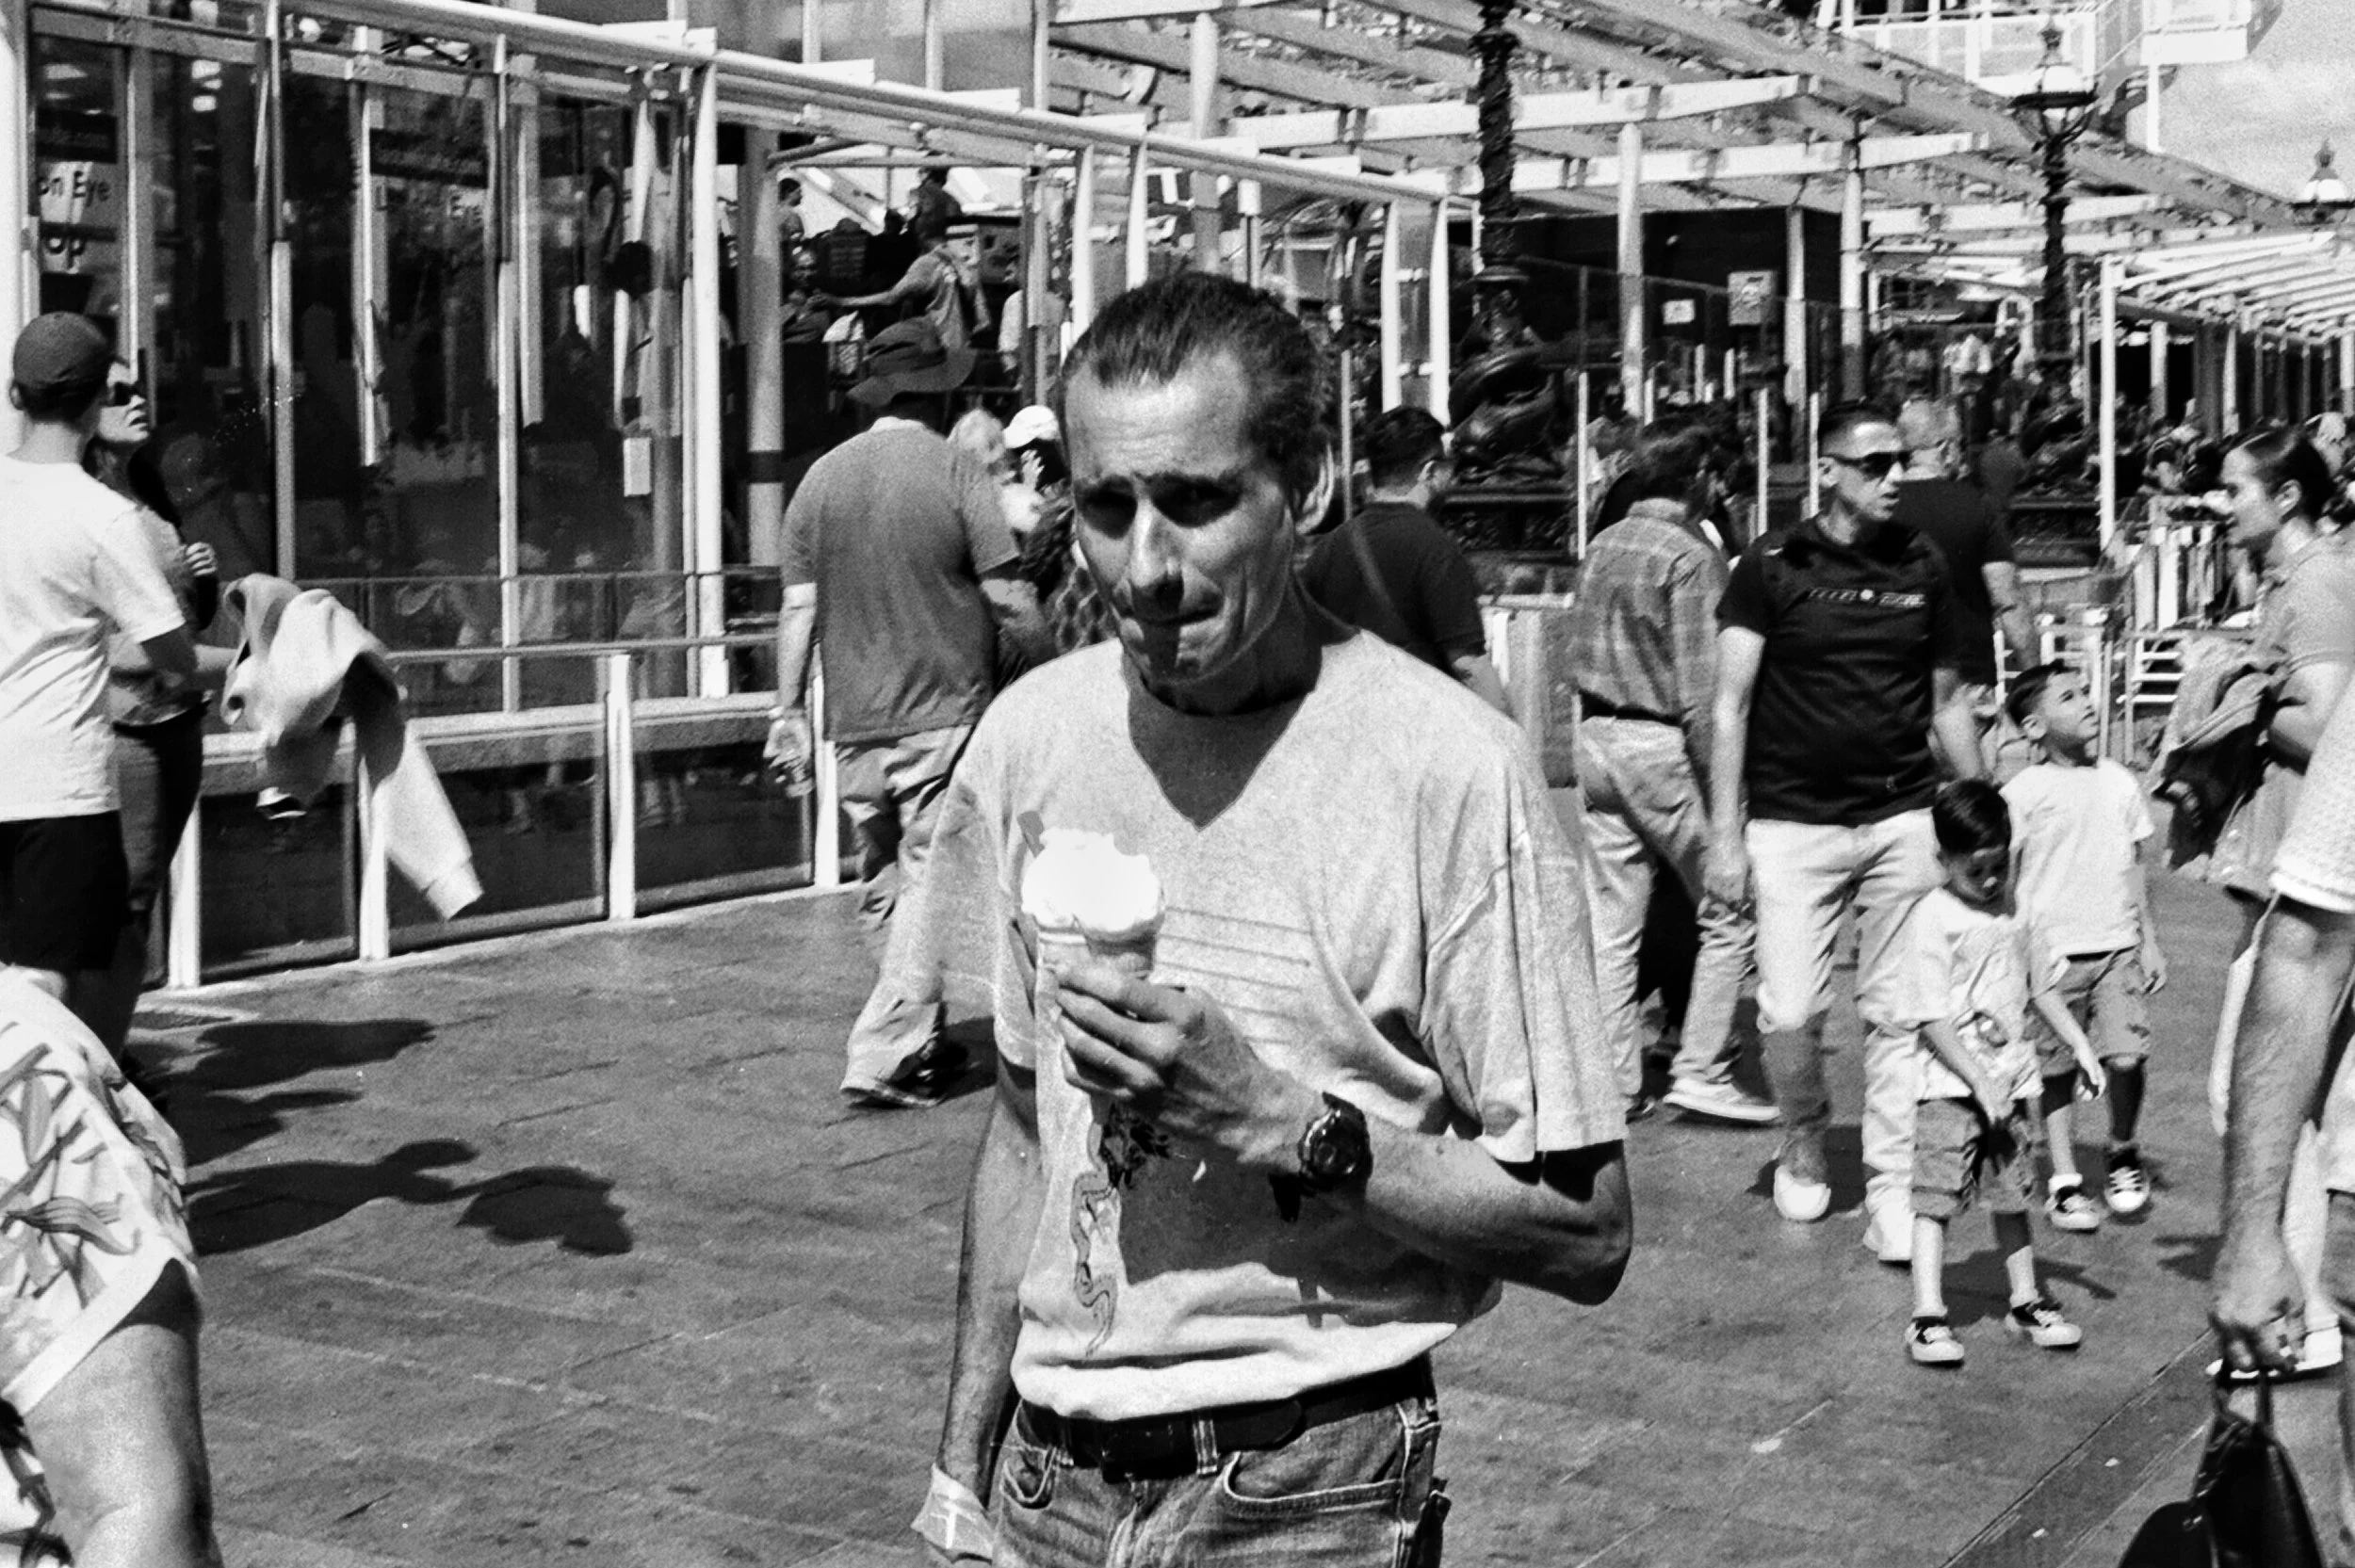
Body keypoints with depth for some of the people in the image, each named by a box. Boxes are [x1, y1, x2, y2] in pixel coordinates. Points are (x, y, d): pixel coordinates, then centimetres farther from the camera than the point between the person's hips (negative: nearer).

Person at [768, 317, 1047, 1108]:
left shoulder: (822, 478, 4)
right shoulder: (957, 473, -8)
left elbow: (799, 606, 5)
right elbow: (1008, 601, -10)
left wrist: (789, 708, 11)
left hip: (856, 723, 5)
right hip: (944, 712, -5)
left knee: (882, 890, 16)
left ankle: (916, 1037, 28)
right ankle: (884, 1056, -5)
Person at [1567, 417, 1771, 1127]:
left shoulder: (1600, 547, 10)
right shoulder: (1692, 557, -13)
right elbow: (1699, 688, -17)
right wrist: (1718, 790, -14)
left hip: (1596, 740, 8)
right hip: (1661, 747, -8)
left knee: (1613, 921, 10)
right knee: (1728, 911, 4)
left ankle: (1616, 1080, 14)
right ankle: (1702, 1069, 3)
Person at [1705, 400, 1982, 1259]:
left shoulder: (1921, 566, 7)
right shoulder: (1771, 565, -3)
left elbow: (1947, 702, 15)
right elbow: (1731, 704, -4)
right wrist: (1725, 833, -9)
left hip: (1903, 818, 2)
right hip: (1793, 823, -2)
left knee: (1897, 1013, 1)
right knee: (1790, 1013, -2)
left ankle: (1891, 1193, 8)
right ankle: (1802, 1148, 25)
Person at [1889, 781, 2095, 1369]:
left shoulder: (2012, 911, 8)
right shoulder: (1929, 922, -13)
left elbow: (2041, 984, 21)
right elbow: (1932, 1019, -16)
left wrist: (2080, 1045, 17)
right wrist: (1980, 1080, -19)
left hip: (2009, 1081, 6)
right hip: (1950, 1085, -6)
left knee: (2011, 1195, 15)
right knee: (1936, 1199, -7)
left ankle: (2026, 1300, 28)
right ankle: (1927, 1316, -5)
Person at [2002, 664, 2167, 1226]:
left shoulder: (2118, 782, 9)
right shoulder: (2023, 793, -5)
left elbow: (2133, 868, 16)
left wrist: (2149, 941, 15)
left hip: (2117, 946, 3)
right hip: (2052, 951, -3)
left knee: (2126, 1057, -8)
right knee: (2057, 1069, 2)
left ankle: (2122, 1153, 18)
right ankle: (2064, 1181, 14)